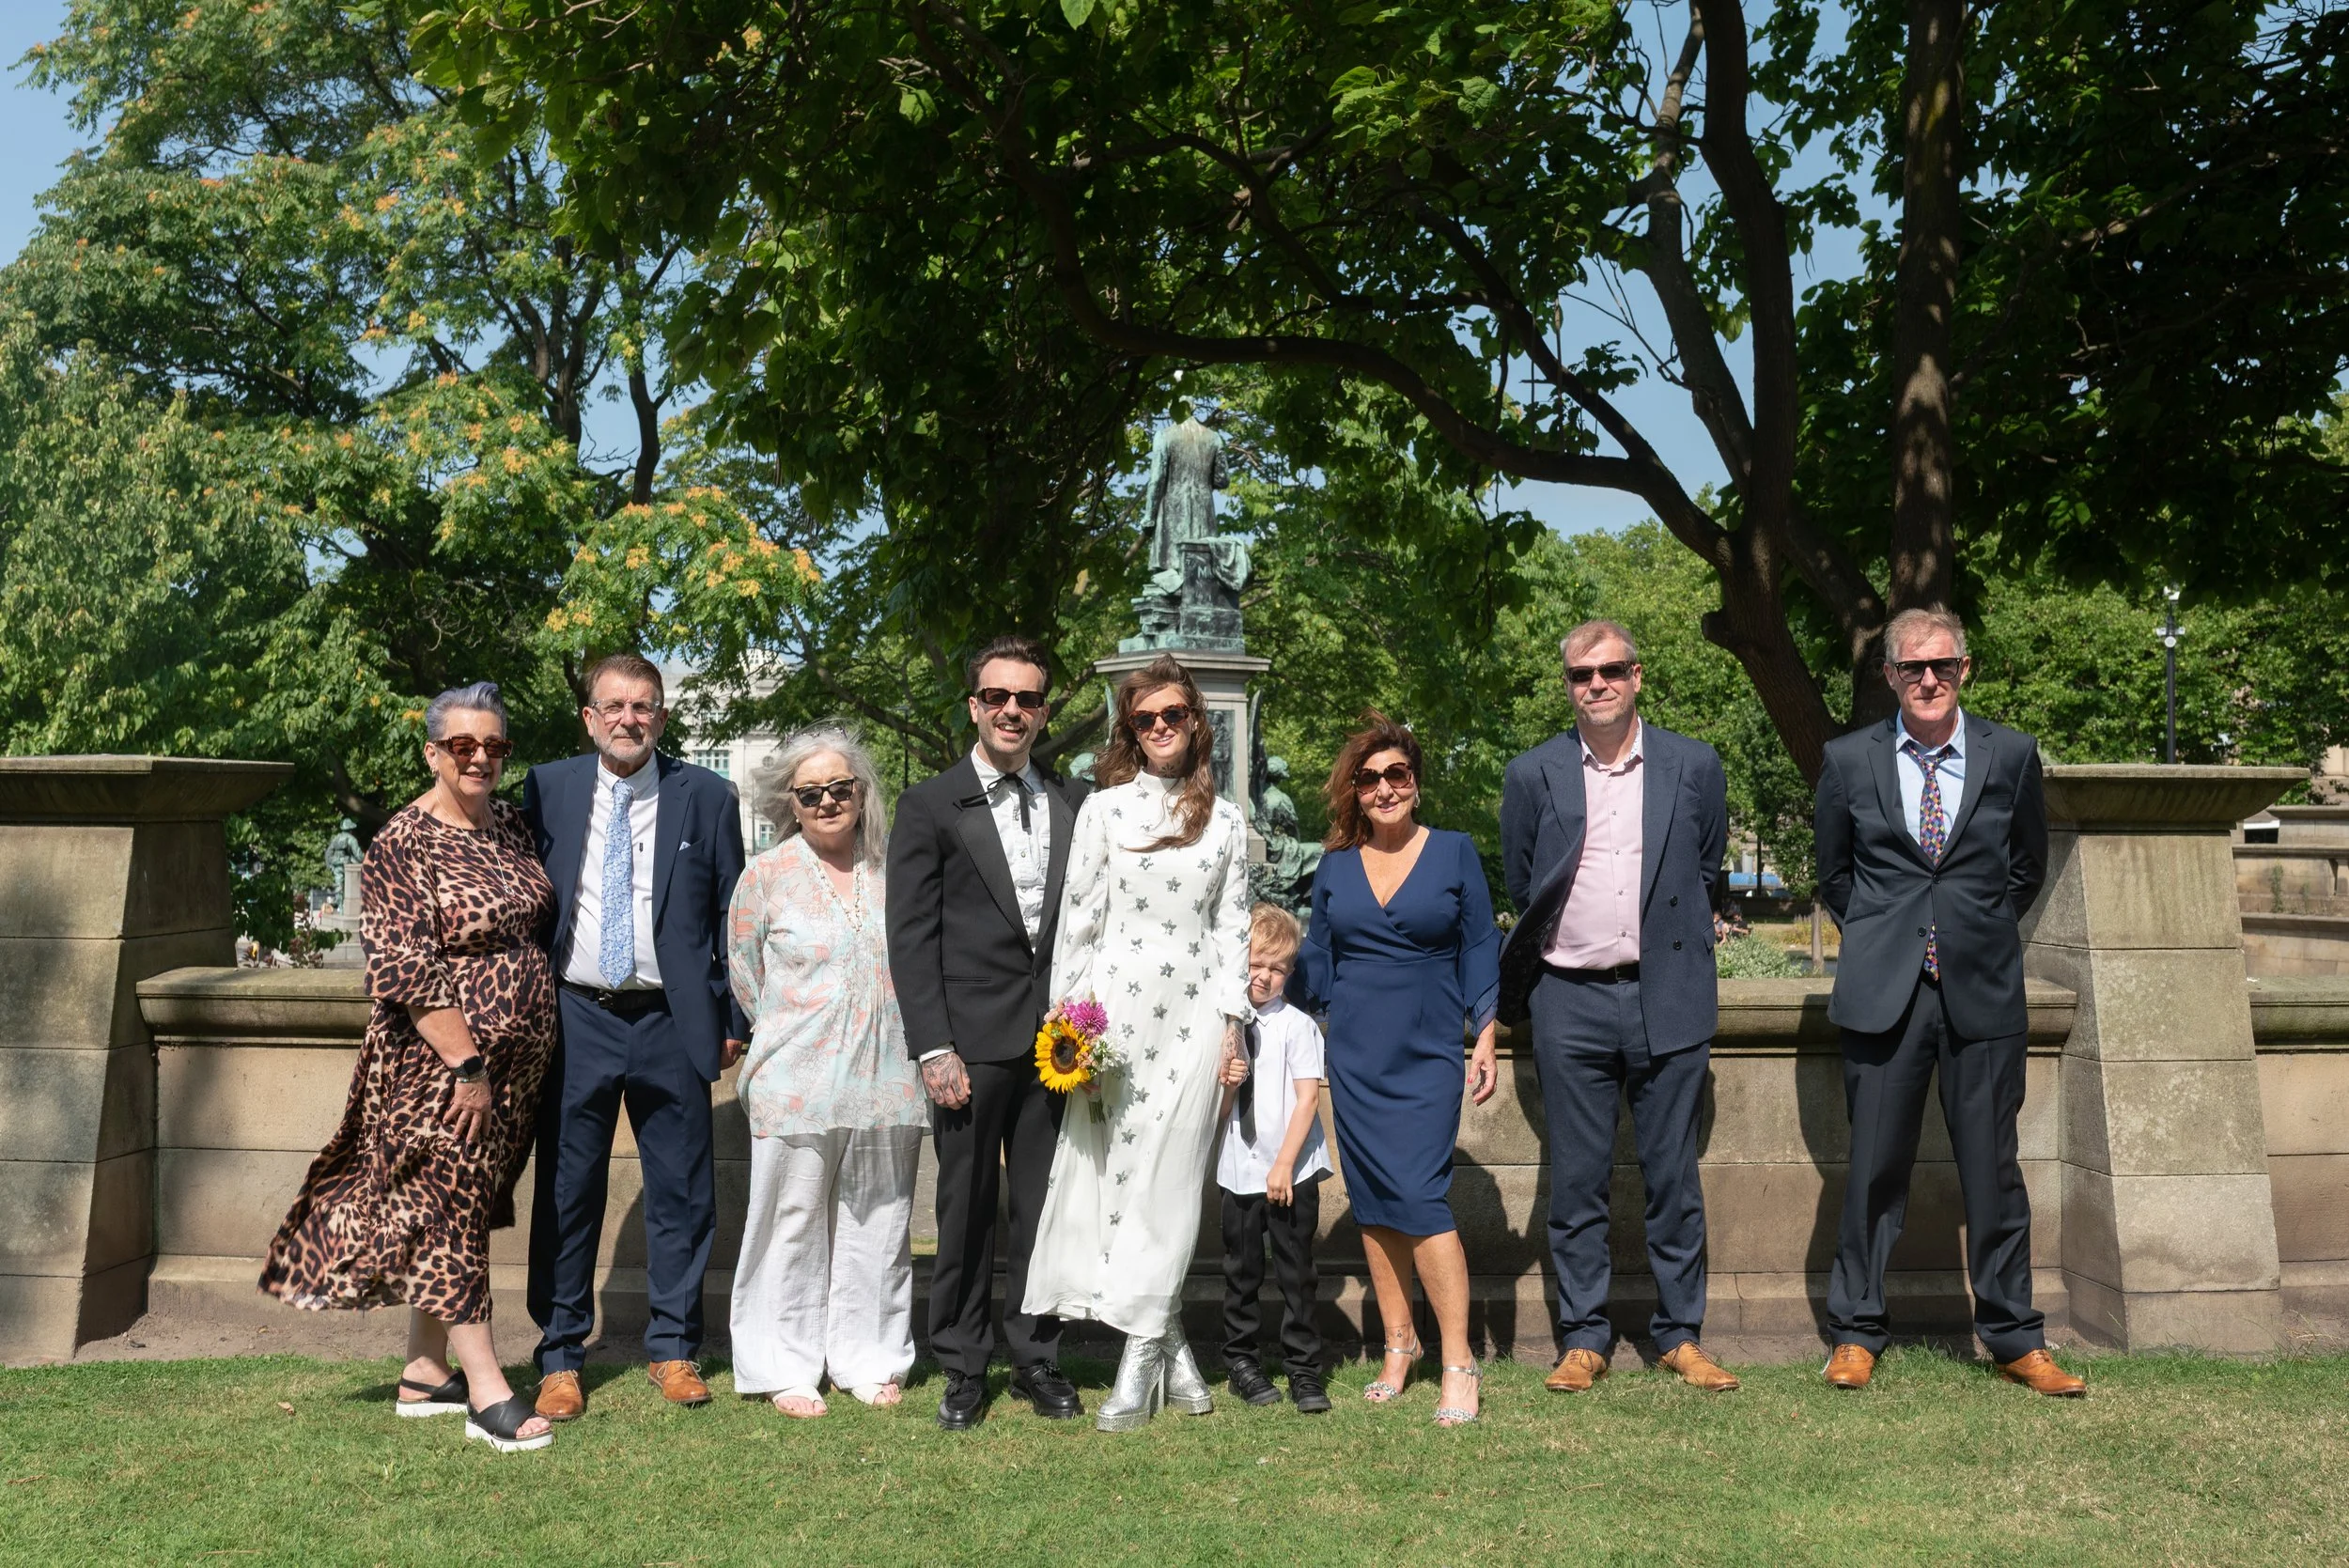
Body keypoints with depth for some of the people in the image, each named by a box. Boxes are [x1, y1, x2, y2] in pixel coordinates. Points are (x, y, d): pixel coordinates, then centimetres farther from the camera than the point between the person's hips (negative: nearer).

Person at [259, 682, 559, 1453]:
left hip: (515, 1061, 7)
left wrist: (524, 1059, 14)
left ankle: (425, 1372, 25)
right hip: (440, 1062, -7)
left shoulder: (510, 825, 9)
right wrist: (466, 1064, -20)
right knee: (448, 1209, -1)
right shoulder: (404, 842, -13)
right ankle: (487, 1393, 4)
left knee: (466, 1209, 13)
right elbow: (406, 971, -18)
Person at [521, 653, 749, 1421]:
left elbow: (732, 915, 4)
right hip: (575, 1019, 0)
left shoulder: (706, 796, 3)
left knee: (682, 1191, 7)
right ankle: (560, 1356, 19)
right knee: (566, 1191, 6)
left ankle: (673, 1347, 22)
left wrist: (734, 1018, 1)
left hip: (671, 1022, 0)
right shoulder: (547, 789, 6)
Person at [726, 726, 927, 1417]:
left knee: (878, 1224, 10)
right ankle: (787, 1368, 17)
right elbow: (744, 974, 7)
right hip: (797, 1080, -3)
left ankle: (869, 1359, 23)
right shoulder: (766, 875, -1)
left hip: (887, 1076, 3)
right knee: (794, 1223, 4)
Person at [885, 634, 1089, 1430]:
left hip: (1057, 1039, 3)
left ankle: (1037, 1358, 25)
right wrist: (934, 1050, -11)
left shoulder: (1072, 805, 11)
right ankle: (962, 1369, 21)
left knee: (1045, 1209, 11)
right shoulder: (929, 806, 0)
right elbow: (911, 939, -5)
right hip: (972, 1042, -3)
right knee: (966, 1211, 7)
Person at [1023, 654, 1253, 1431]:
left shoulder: (1226, 822, 9)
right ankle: (1170, 1347, 11)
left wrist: (1232, 1019, 2)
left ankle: (1143, 1355, 6)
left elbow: (1233, 925, 9)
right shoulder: (1104, 808, 4)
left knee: (1168, 1182, -1)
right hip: (1113, 1006, 0)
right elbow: (1078, 916, 3)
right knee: (1108, 1171, -2)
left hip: (1194, 1012, 1)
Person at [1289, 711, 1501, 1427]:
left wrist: (1486, 1036, -3)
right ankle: (1398, 1347, 21)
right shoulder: (1335, 866, 8)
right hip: (1355, 1057, 3)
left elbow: (1479, 950, 3)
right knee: (1372, 1203, 7)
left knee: (1419, 1196, -12)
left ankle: (1459, 1365, -4)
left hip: (1428, 1053, -3)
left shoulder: (1454, 853, 2)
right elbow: (1315, 965, 14)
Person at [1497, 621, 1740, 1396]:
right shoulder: (1532, 775, 3)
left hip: (1668, 998, 0)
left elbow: (1707, 876, 15)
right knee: (1577, 1181, 5)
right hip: (1571, 1004, 0)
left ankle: (1680, 1333, 19)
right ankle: (1583, 1338, 16)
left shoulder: (1694, 766, 3)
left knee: (1673, 1178, 7)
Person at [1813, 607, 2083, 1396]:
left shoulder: (2012, 755, 4)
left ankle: (2014, 1338, 20)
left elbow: (2028, 867, 16)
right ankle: (1857, 1332, 17)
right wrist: (1878, 938, 10)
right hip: (1883, 993, 0)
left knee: (1992, 1167, 6)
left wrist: (1980, 932, 13)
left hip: (1983, 990, 1)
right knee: (1875, 1167, 4)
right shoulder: (1849, 760, 3)